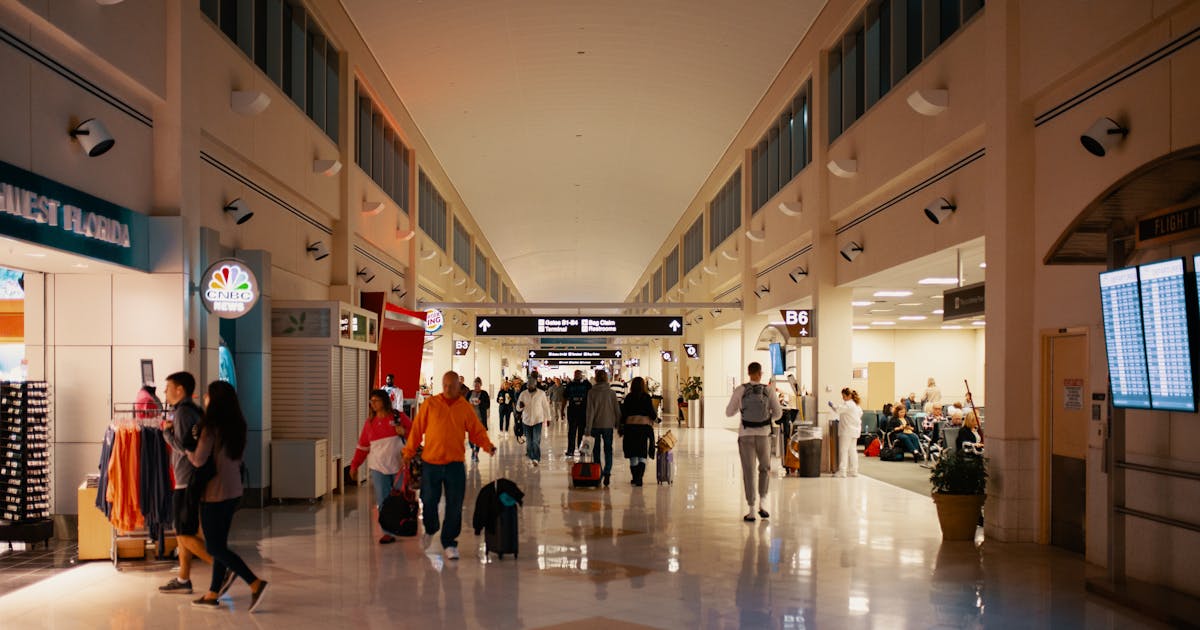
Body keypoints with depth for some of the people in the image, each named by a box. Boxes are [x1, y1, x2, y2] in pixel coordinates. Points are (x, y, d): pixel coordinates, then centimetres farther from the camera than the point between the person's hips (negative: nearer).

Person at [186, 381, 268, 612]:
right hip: (234, 491, 8)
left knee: (215, 547, -1)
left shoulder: (211, 427, -17)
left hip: (215, 493, -8)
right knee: (219, 543, 15)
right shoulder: (236, 426, 6)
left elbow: (198, 460, -18)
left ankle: (256, 583, -11)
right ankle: (212, 594, 21)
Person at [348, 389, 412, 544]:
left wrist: (405, 432, -17)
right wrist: (355, 465, 8)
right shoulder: (369, 422, 9)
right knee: (383, 502, -1)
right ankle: (388, 532, 4)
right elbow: (363, 446, 11)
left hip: (399, 466, -2)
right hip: (378, 467, 2)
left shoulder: (399, 417, 0)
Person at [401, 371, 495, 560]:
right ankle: (430, 530, 38)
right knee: (429, 501, 9)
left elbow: (477, 431, 5)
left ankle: (449, 543, 13)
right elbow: (417, 430, 3)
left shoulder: (465, 407, 2)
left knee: (454, 506, 0)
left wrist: (488, 445, -13)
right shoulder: (430, 404, 0)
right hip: (431, 462, 0)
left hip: (455, 464, 0)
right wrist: (408, 454, 1)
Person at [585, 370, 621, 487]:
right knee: (608, 450, 4)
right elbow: (617, 410, 3)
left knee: (596, 450, 13)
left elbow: (590, 411, -9)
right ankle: (607, 472, -15)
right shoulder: (611, 392, -2)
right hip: (608, 425, 1)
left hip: (596, 425, -1)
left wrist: (588, 428, -6)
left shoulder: (591, 392, -6)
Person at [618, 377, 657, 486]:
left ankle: (635, 478, 13)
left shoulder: (629, 397, 0)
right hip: (645, 425, -1)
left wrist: (620, 426, 9)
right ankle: (639, 477, -8)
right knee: (642, 454, 4)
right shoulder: (646, 397, -3)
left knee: (633, 454, 10)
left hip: (631, 425, 1)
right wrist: (655, 418, 20)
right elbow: (651, 412, -2)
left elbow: (624, 413, 1)